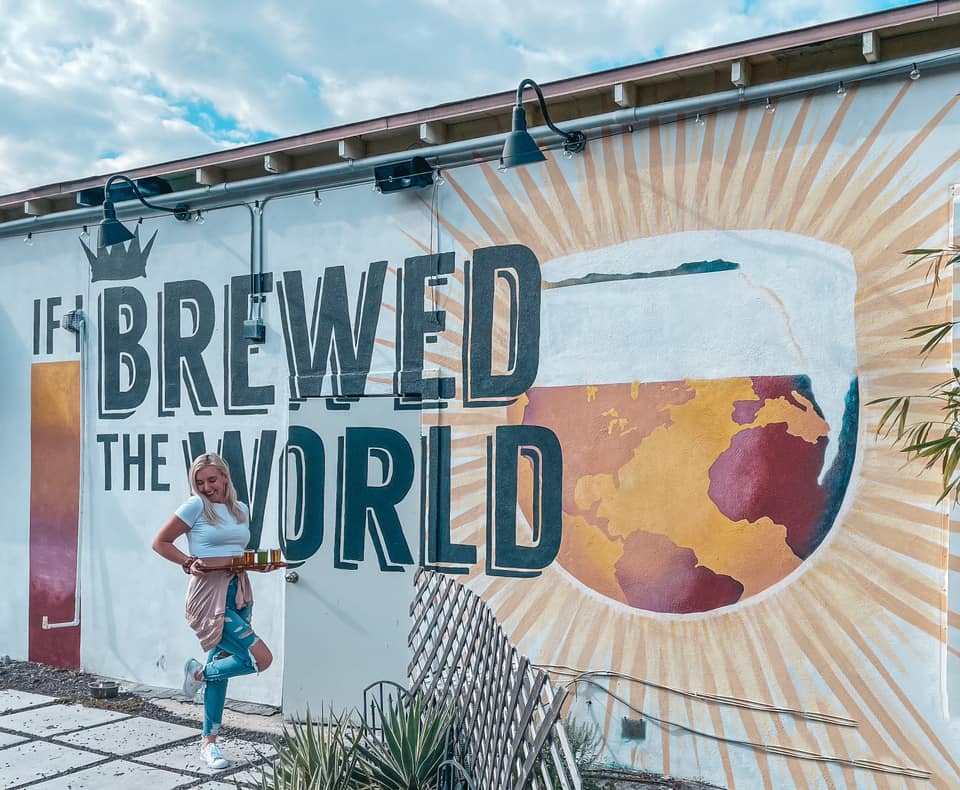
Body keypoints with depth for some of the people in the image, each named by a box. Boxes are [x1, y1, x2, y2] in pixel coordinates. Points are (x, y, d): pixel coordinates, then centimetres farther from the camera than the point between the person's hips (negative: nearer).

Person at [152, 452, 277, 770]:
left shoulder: (241, 510, 13)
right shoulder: (196, 506, -5)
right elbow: (160, 542, -2)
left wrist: (261, 563, 5)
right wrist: (189, 562, -15)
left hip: (239, 592, 6)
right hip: (209, 592, -6)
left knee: (223, 664, 12)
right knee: (261, 658, -16)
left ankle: (209, 742, 25)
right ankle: (199, 673, 10)